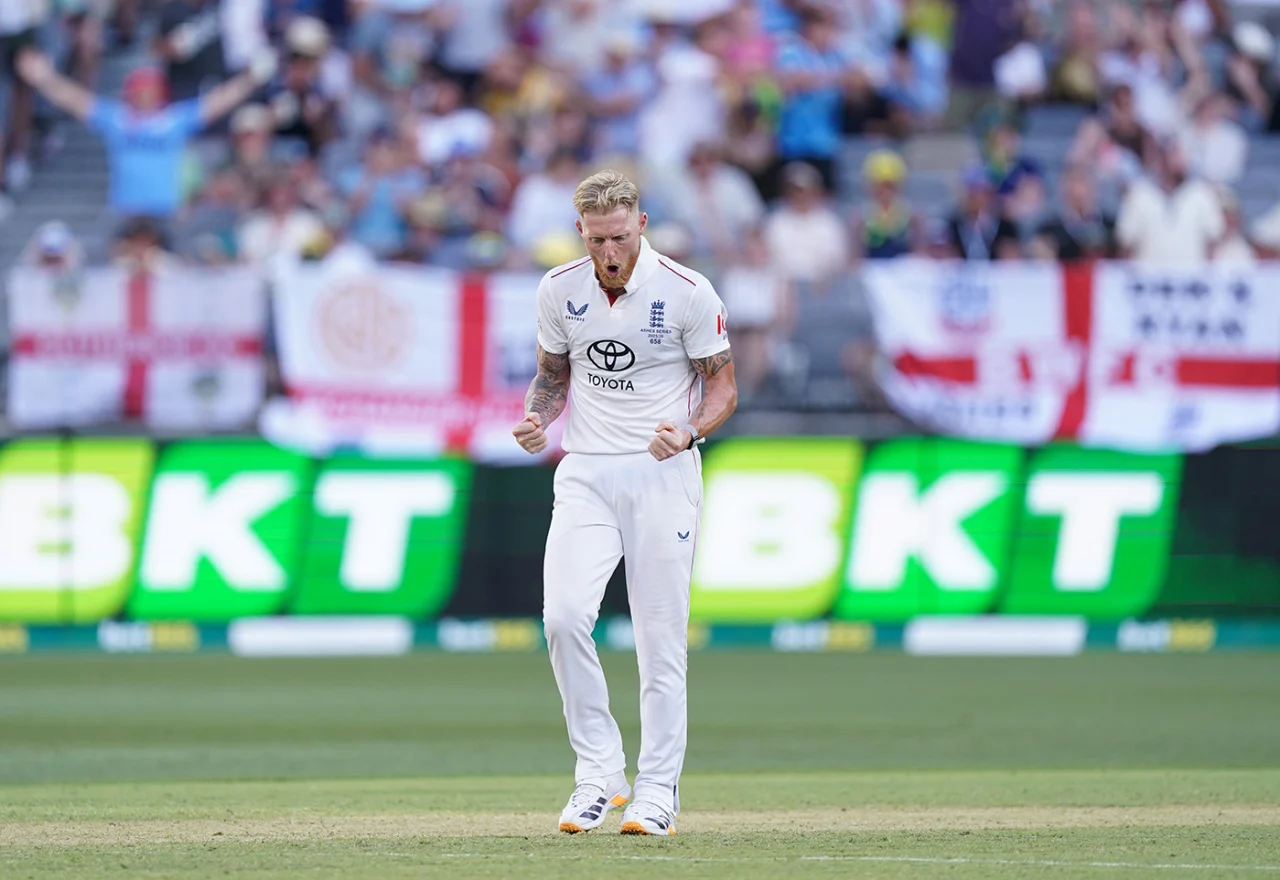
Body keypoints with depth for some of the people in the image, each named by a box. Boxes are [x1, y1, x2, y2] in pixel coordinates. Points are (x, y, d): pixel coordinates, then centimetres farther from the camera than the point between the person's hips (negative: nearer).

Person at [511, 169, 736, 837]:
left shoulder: (687, 293, -9)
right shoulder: (559, 289, 2)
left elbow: (722, 386, -2)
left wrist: (689, 432, -22)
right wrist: (537, 418, -5)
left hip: (663, 475, -3)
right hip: (586, 474, 3)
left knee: (661, 635, -2)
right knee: (563, 616, -14)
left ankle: (657, 789, 8)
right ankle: (599, 772, -2)